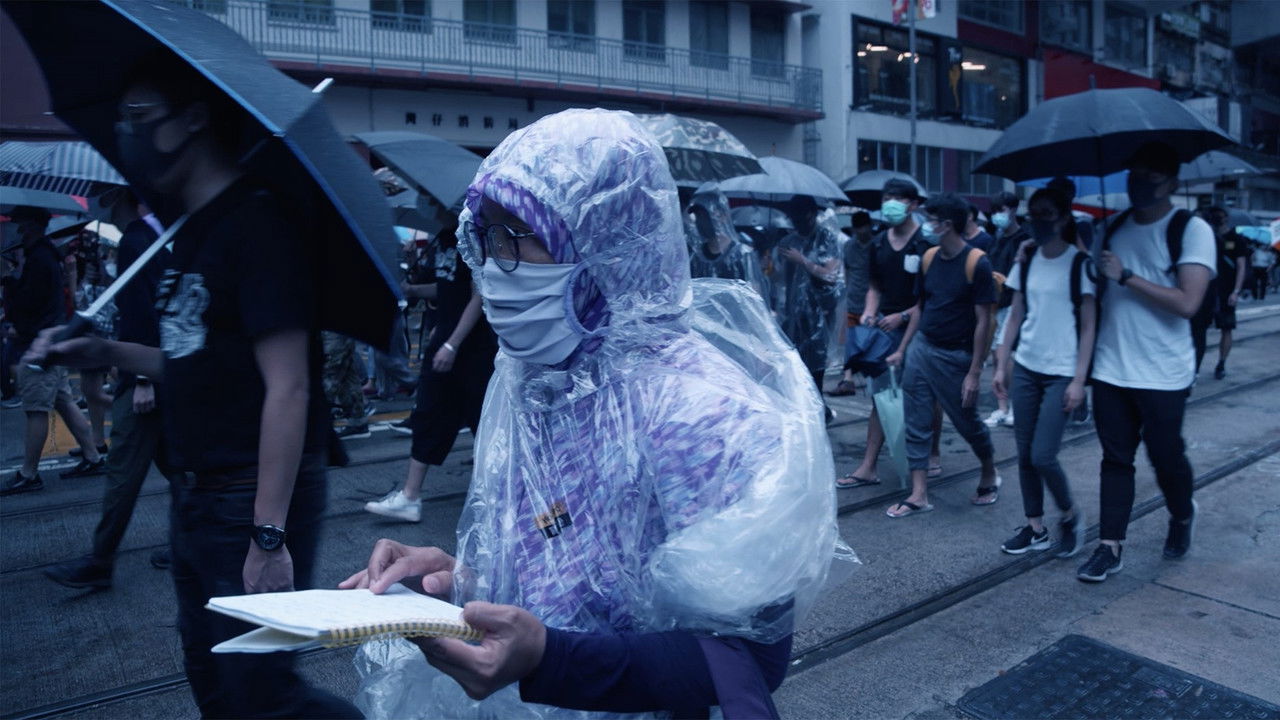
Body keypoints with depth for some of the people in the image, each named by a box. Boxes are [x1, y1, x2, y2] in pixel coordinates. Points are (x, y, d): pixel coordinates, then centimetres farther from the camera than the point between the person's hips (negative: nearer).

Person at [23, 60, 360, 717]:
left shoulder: (256, 221, -16)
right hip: (198, 498, 9)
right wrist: (105, 353, 8)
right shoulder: (191, 231, 12)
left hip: (254, 502, -9)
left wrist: (268, 534, -23)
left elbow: (288, 387, -22)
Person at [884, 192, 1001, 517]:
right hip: (922, 348, 5)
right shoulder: (928, 258, 4)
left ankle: (989, 473, 37)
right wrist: (901, 350, 11)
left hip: (955, 356, -5)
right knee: (916, 424, 3)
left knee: (967, 422, 10)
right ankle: (919, 494, 10)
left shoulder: (977, 263, -13)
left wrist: (974, 373, -14)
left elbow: (983, 321, -13)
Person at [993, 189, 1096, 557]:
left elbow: (1089, 326, -8)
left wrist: (1079, 379, -12)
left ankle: (1070, 514, 19)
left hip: (1061, 373, -5)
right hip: (1025, 369, 5)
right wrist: (1001, 366, 8)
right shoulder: (1025, 264, 7)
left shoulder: (1080, 264, -8)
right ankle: (1035, 527, 20)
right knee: (1025, 455, 7)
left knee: (1042, 456, -8)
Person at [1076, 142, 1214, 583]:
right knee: (1115, 458, 6)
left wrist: (1126, 276, -18)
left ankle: (1182, 518, 39)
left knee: (1167, 458, 10)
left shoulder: (1193, 230, -8)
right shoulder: (1112, 229, 7)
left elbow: (1187, 303, -20)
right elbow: (1094, 291, 17)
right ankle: (1110, 546, 12)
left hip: (1162, 375, -4)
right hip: (1111, 370, 4)